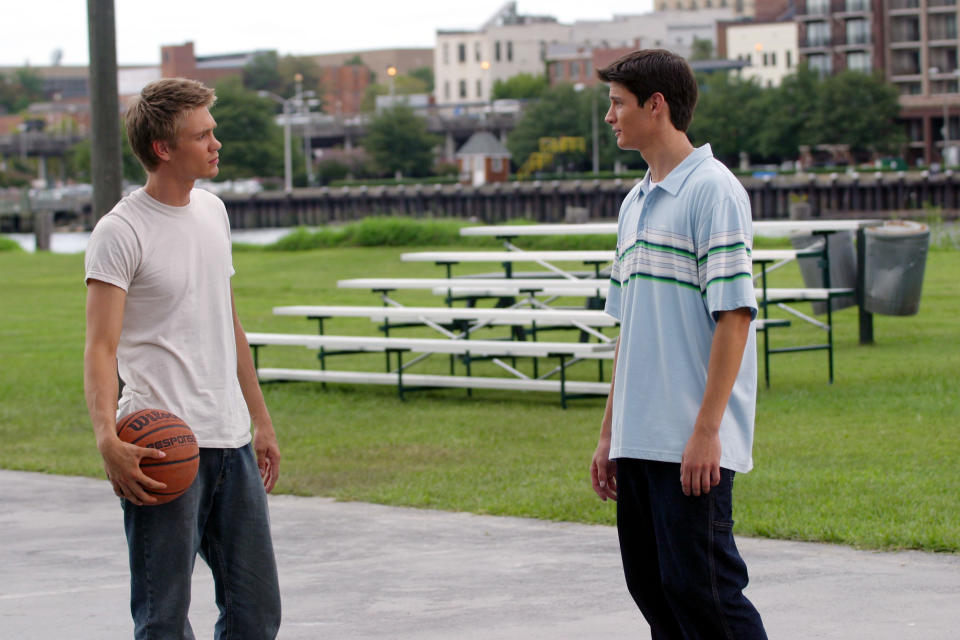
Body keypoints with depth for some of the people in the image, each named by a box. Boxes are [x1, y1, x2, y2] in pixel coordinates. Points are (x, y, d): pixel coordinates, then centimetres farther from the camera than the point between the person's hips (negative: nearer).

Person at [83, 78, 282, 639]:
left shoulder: (212, 211, 14)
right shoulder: (121, 232, -9)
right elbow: (101, 347, -15)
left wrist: (261, 420, 23)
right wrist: (107, 438, -30)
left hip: (231, 444, 7)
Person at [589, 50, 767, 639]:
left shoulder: (713, 190, -9)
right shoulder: (635, 203, 17)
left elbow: (734, 316, -15)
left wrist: (706, 431, -20)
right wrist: (610, 433, 20)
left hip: (694, 443, -9)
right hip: (640, 439, 9)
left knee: (700, 585, -10)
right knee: (651, 584, 9)